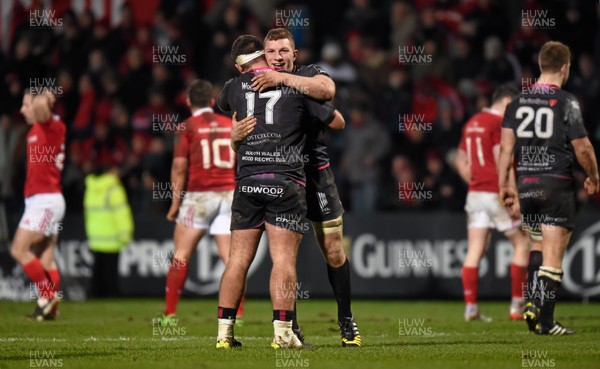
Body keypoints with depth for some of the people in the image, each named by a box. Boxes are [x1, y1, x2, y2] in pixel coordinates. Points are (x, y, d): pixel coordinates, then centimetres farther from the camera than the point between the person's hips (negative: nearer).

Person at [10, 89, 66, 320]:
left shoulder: (50, 125, -11)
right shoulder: (39, 129, 15)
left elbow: (41, 106, -31)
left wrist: (44, 98, -13)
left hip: (44, 200, -10)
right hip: (45, 200, 10)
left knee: (19, 250, -11)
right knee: (44, 257, 4)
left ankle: (48, 295, -8)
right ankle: (51, 308, 1)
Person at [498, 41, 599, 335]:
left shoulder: (517, 102, 5)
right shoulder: (566, 102, -10)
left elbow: (506, 146, 3)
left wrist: (503, 184, 8)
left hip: (526, 186, 5)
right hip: (558, 184, -5)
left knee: (544, 250, 19)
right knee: (553, 255, -2)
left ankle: (535, 306, 7)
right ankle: (544, 321, -5)